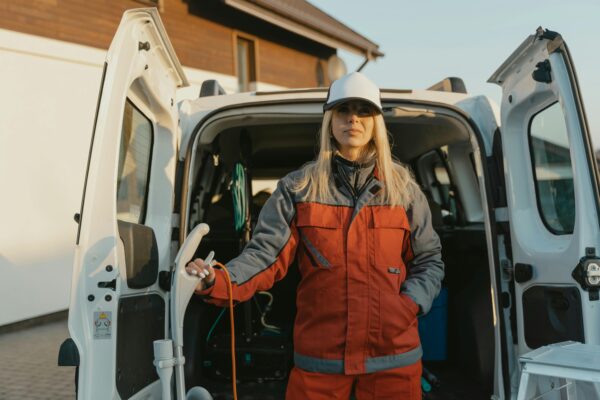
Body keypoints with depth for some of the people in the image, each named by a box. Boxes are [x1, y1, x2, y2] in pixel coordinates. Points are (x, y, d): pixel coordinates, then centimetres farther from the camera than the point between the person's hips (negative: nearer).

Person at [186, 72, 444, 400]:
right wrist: (218, 281, -25)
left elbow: (429, 261, 9)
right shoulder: (298, 187, 0)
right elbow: (267, 254, -7)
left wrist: (409, 304, -8)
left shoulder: (403, 187, 4)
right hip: (319, 356, -1)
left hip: (393, 355, 1)